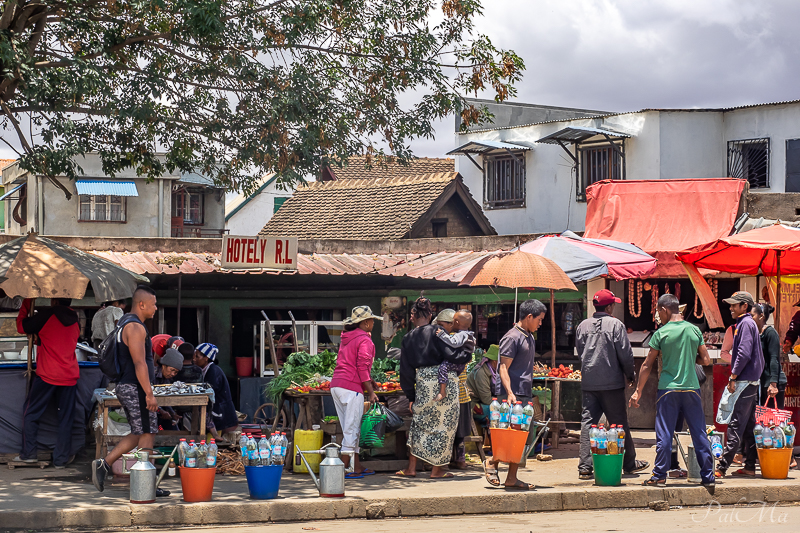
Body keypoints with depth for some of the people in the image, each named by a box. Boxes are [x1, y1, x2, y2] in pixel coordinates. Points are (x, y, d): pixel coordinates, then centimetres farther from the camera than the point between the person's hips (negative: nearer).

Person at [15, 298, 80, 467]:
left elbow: (21, 326, 1)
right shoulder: (75, 320, 8)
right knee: (65, 419, 6)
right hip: (70, 376, 4)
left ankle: (29, 453, 9)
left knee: (30, 414, 10)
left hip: (47, 376, -4)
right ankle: (61, 459, 7)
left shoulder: (46, 316, -8)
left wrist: (26, 304, 13)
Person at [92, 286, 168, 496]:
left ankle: (104, 464, 9)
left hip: (125, 386, 10)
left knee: (138, 434, 14)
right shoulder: (135, 327, -16)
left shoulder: (125, 323, 17)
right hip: (135, 388, -10)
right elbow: (139, 363, -22)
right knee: (147, 433, -3)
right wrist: (149, 394, -23)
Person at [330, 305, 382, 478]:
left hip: (336, 385, 9)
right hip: (351, 387, -9)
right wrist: (371, 391, -11)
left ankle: (356, 467, 19)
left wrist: (368, 380, 24)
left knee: (351, 429, 14)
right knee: (352, 430, -4)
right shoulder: (364, 340, -8)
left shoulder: (347, 338, 19)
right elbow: (362, 367, -14)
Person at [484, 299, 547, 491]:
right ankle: (492, 463, 13)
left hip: (526, 396, 9)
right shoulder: (512, 337, -10)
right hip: (514, 395, -9)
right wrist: (509, 393, -25)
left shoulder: (530, 337, 18)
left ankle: (512, 478, 10)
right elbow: (503, 368, -15)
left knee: (525, 437, 6)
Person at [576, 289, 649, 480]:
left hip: (588, 383, 4)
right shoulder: (615, 324, -9)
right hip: (612, 382, -4)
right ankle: (629, 464, 18)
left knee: (588, 422, 3)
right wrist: (631, 375, 7)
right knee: (620, 423, 7)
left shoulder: (582, 326, 7)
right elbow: (626, 354, -8)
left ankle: (585, 467, -4)